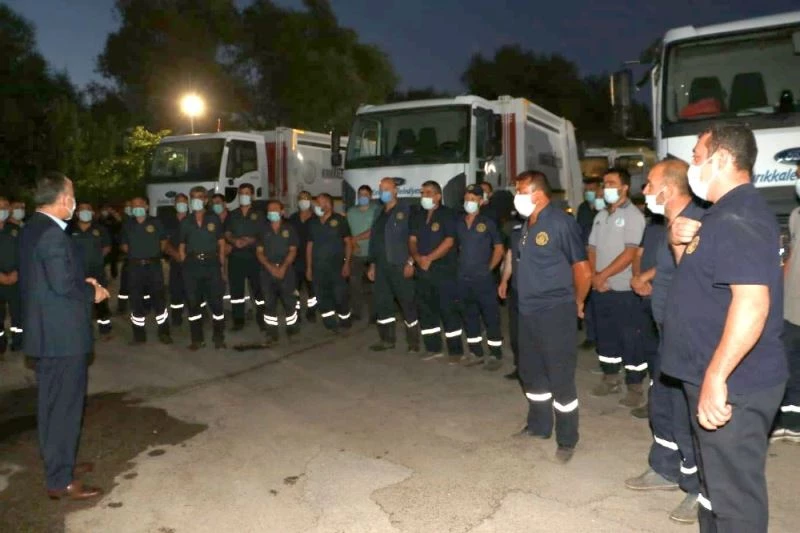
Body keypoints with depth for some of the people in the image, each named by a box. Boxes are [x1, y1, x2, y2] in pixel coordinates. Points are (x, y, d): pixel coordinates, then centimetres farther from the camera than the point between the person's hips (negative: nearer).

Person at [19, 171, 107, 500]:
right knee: (65, 405, 0)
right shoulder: (52, 234, -20)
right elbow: (63, 285, -25)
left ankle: (58, 463, 34)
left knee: (52, 403, 19)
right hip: (62, 334, -10)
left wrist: (83, 282, 8)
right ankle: (60, 480, 9)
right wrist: (92, 293, -9)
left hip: (46, 331, 10)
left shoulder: (32, 229, 11)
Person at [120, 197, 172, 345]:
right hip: (135, 267, 2)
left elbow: (164, 241, 11)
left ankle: (164, 333, 10)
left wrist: (156, 253, 1)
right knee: (136, 300, 6)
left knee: (158, 299, 0)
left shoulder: (155, 222, 3)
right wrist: (134, 253, 3)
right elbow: (123, 245, 16)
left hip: (153, 266, -2)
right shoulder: (128, 225, 8)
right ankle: (139, 335, 16)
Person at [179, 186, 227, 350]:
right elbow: (182, 246, 12)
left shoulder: (214, 219, 6)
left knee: (216, 300, -2)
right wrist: (185, 264, 2)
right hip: (192, 265, 2)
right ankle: (197, 339, 15)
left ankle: (218, 337, 9)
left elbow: (221, 243, 6)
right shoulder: (185, 222, 10)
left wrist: (221, 265, 0)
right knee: (193, 302, 5)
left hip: (212, 263, -2)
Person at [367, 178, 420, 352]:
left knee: (407, 303, -1)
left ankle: (413, 341, 9)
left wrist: (410, 262, -16)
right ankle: (387, 339, 19)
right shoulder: (380, 215, 17)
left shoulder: (405, 211, -4)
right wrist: (373, 264, 15)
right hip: (381, 267, 7)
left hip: (400, 266, -7)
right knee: (381, 303, 8)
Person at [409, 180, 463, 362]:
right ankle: (433, 348, 21)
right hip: (423, 270, 7)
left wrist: (429, 258, -17)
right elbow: (412, 240, 9)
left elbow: (449, 241, -14)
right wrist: (417, 257, -10)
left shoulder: (447, 214, -5)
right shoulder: (418, 216, 15)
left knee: (448, 310, -5)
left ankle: (456, 350, 4)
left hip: (444, 270, -7)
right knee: (425, 309, 10)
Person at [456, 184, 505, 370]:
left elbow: (499, 248, 0)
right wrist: (461, 266, 8)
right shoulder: (459, 223, 7)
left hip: (483, 278, -5)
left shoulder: (487, 223, -3)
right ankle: (476, 353, 24)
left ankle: (496, 355, 8)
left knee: (491, 317, 0)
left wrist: (489, 268, -3)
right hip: (464, 279, 5)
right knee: (470, 316, 13)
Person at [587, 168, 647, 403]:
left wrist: (602, 275, -14)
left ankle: (635, 386, 9)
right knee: (605, 335, 13)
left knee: (629, 338, 0)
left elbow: (630, 253, -16)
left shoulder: (633, 215, -8)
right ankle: (610, 379, 26)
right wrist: (594, 276, -4)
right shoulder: (601, 216, 13)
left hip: (624, 289, -7)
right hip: (600, 289, 7)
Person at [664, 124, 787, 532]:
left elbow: (752, 302, -30)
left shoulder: (739, 218, -20)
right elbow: (699, 280, 22)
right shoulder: (727, 213, 14)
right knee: (717, 480, 23)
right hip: (719, 379, 11)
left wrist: (715, 377, -29)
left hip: (734, 384, -11)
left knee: (734, 491, 1)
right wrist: (680, 244, 3)